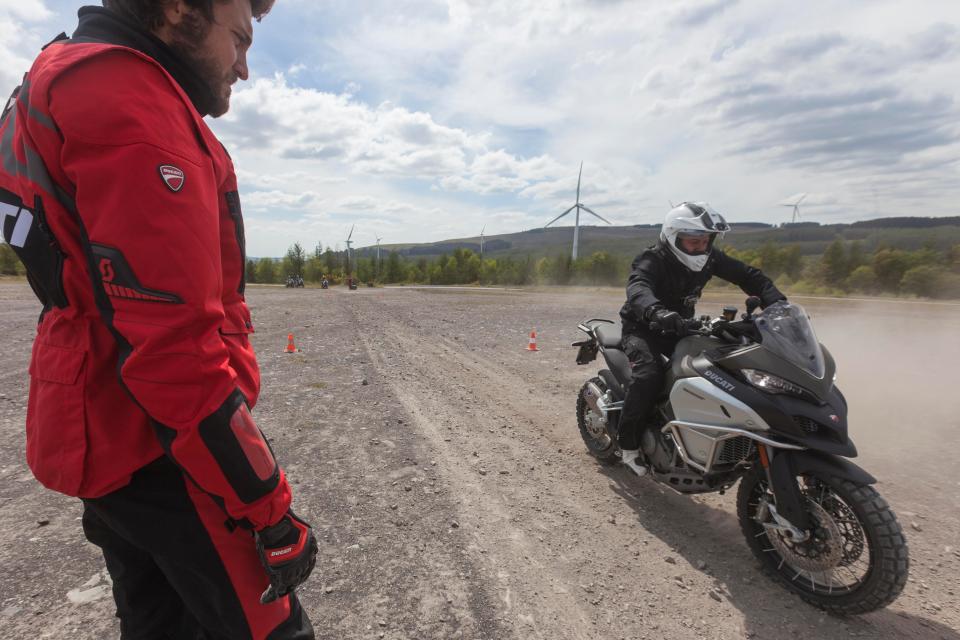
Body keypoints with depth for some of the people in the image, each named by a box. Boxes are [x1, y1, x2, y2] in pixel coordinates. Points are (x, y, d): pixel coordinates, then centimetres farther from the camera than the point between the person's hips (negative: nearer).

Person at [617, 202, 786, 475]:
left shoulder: (709, 257, -4)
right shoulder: (652, 261, -24)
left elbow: (748, 275, -2)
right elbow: (638, 289, -45)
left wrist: (778, 303, -20)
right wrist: (657, 312, -67)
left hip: (680, 327, 6)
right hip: (643, 327, -6)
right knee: (649, 374, -31)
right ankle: (628, 444, -17)